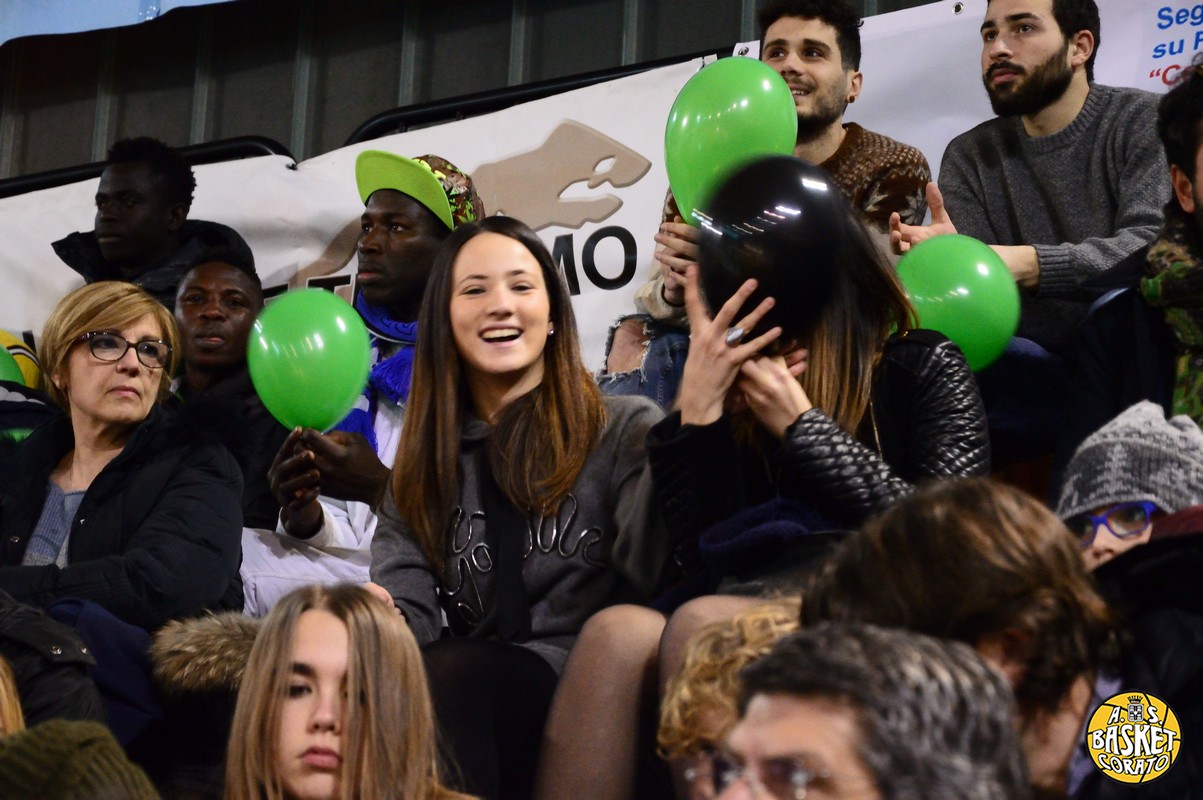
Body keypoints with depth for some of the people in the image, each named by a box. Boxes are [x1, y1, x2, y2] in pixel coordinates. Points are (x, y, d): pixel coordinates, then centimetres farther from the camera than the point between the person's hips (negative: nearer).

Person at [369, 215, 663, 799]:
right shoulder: (424, 464, 20)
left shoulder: (627, 431, 6)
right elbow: (407, 610, 7)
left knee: (444, 674, -32)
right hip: (465, 694, 4)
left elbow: (655, 572, -13)